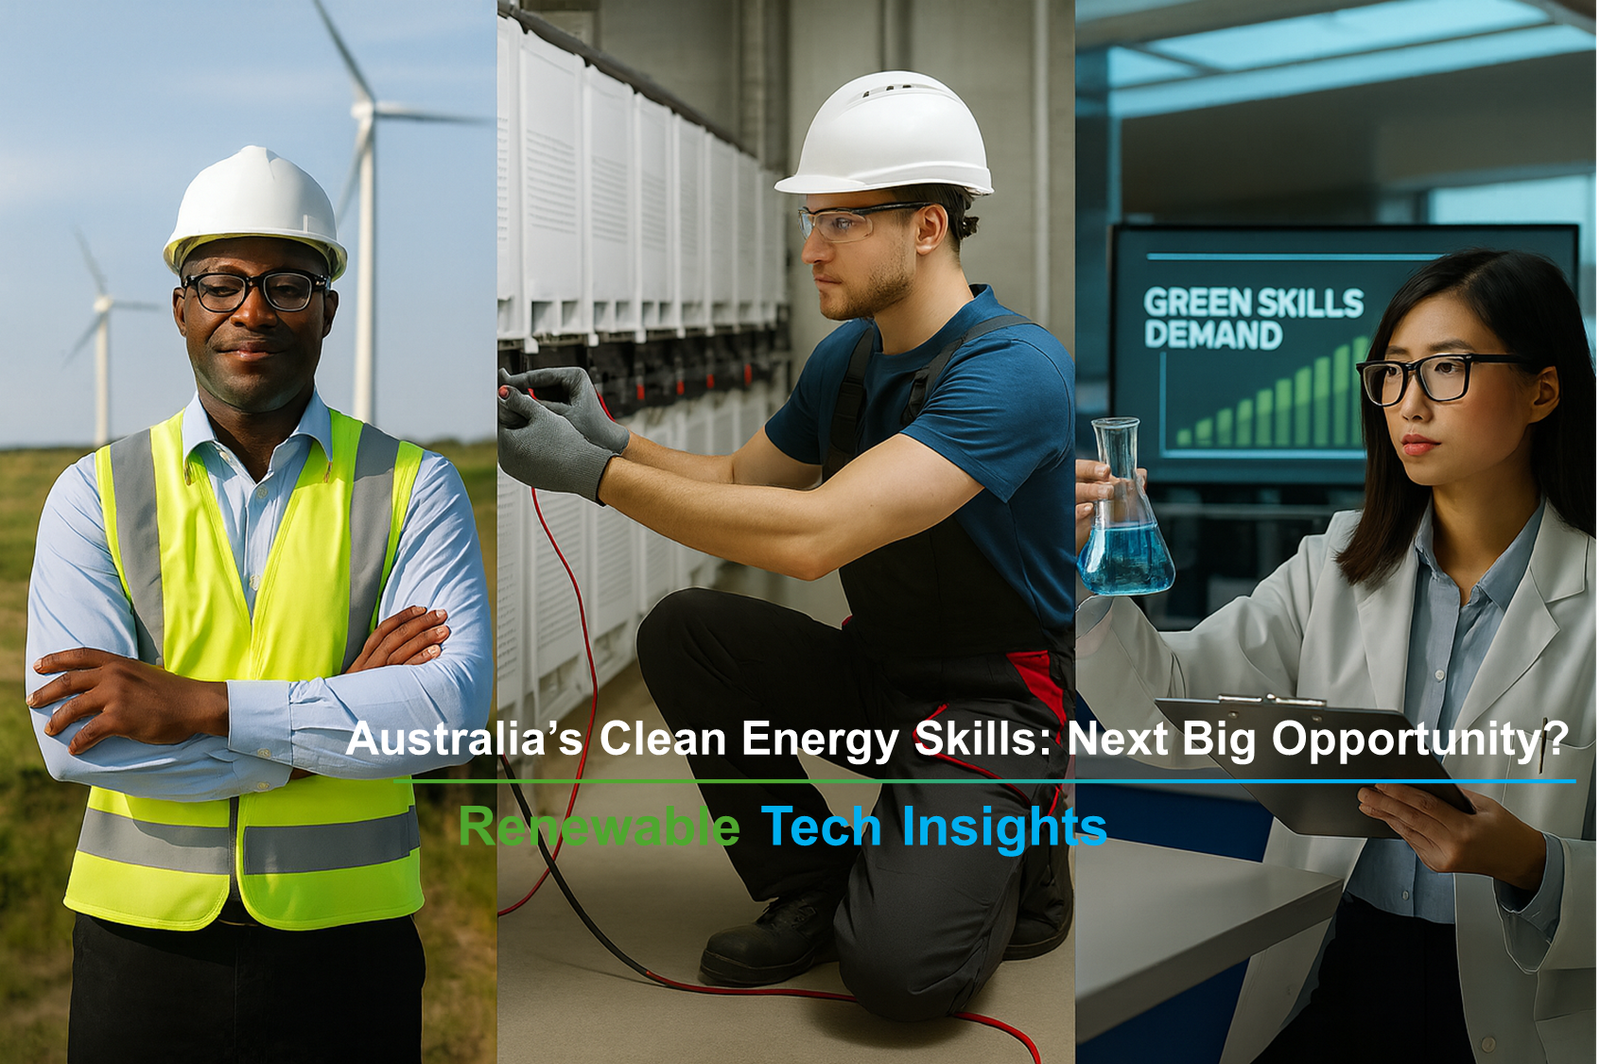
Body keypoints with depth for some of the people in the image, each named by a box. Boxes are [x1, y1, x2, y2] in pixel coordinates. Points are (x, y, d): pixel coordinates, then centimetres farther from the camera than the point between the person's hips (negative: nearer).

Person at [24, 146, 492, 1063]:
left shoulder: (412, 487, 0)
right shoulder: (97, 494, 2)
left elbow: (458, 701, -14)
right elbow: (72, 732, -11)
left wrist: (203, 706, -20)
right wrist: (348, 713, -15)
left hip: (347, 952, 0)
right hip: (144, 945, 1)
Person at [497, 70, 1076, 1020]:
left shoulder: (1013, 368, -25)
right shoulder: (847, 356, 3)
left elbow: (813, 535, -34)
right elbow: (741, 480, 15)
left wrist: (594, 474, -29)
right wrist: (612, 437, -4)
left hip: (1001, 697, -8)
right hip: (877, 673, 8)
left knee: (896, 965, -26)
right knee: (681, 631, -13)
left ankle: (1021, 854, 8)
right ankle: (813, 890, 2)